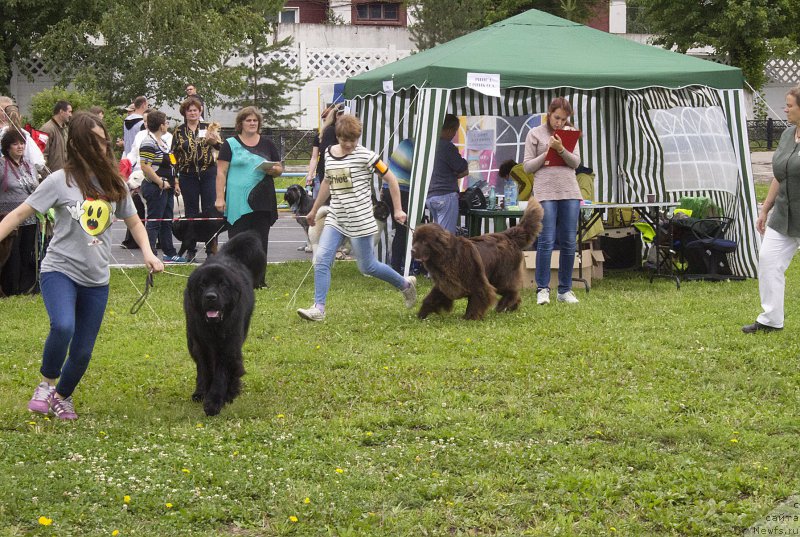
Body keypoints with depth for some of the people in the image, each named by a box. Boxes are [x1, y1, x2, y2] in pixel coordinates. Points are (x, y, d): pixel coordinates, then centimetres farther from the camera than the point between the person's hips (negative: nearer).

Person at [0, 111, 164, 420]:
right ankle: (46, 384, -5)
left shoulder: (114, 184, 5)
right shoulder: (61, 181, -7)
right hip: (60, 270, -4)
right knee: (63, 327, -31)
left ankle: (63, 396, 34)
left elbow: (134, 222, 17)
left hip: (97, 279, 4)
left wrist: (147, 252, 0)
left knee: (83, 351, 5)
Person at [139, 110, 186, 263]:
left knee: (167, 222, 16)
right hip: (155, 188, -10)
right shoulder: (148, 143, -16)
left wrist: (175, 182, 17)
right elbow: (145, 166, -23)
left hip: (167, 187, 10)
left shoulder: (163, 142, 16)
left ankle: (170, 253, 23)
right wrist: (160, 183, -21)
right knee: (154, 222, -8)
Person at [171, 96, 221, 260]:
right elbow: (174, 155, 10)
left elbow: (221, 146, -5)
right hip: (188, 176, 1)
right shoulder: (179, 132, 7)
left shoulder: (208, 128, 5)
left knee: (210, 211, -3)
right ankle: (191, 250, 11)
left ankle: (212, 248, 1)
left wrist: (215, 141, -29)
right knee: (191, 212, 6)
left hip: (208, 174, -1)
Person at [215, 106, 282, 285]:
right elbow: (221, 172, 0)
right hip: (238, 202, -3)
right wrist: (220, 197, -9)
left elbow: (280, 168, 16)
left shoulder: (267, 144, 13)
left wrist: (273, 170, -8)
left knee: (260, 241, 5)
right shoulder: (230, 144, 3)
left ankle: (258, 279, 12)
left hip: (262, 201, 3)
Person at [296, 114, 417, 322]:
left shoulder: (364, 155, -11)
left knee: (367, 267, 3)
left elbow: (390, 178, -5)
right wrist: (314, 210, 29)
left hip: (360, 220, -5)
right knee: (322, 260, -10)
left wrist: (398, 209, -6)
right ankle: (318, 308, -9)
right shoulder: (329, 153, 6)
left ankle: (406, 284, 26)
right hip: (335, 218, 5)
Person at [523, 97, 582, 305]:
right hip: (546, 192, -3)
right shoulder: (535, 134, 6)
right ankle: (542, 289, -4)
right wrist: (547, 152, -7)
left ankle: (565, 290, 10)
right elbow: (527, 166, 4)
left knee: (569, 243, 4)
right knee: (546, 241, -9)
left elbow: (576, 162, 3)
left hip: (570, 192, 3)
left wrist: (561, 149, -13)